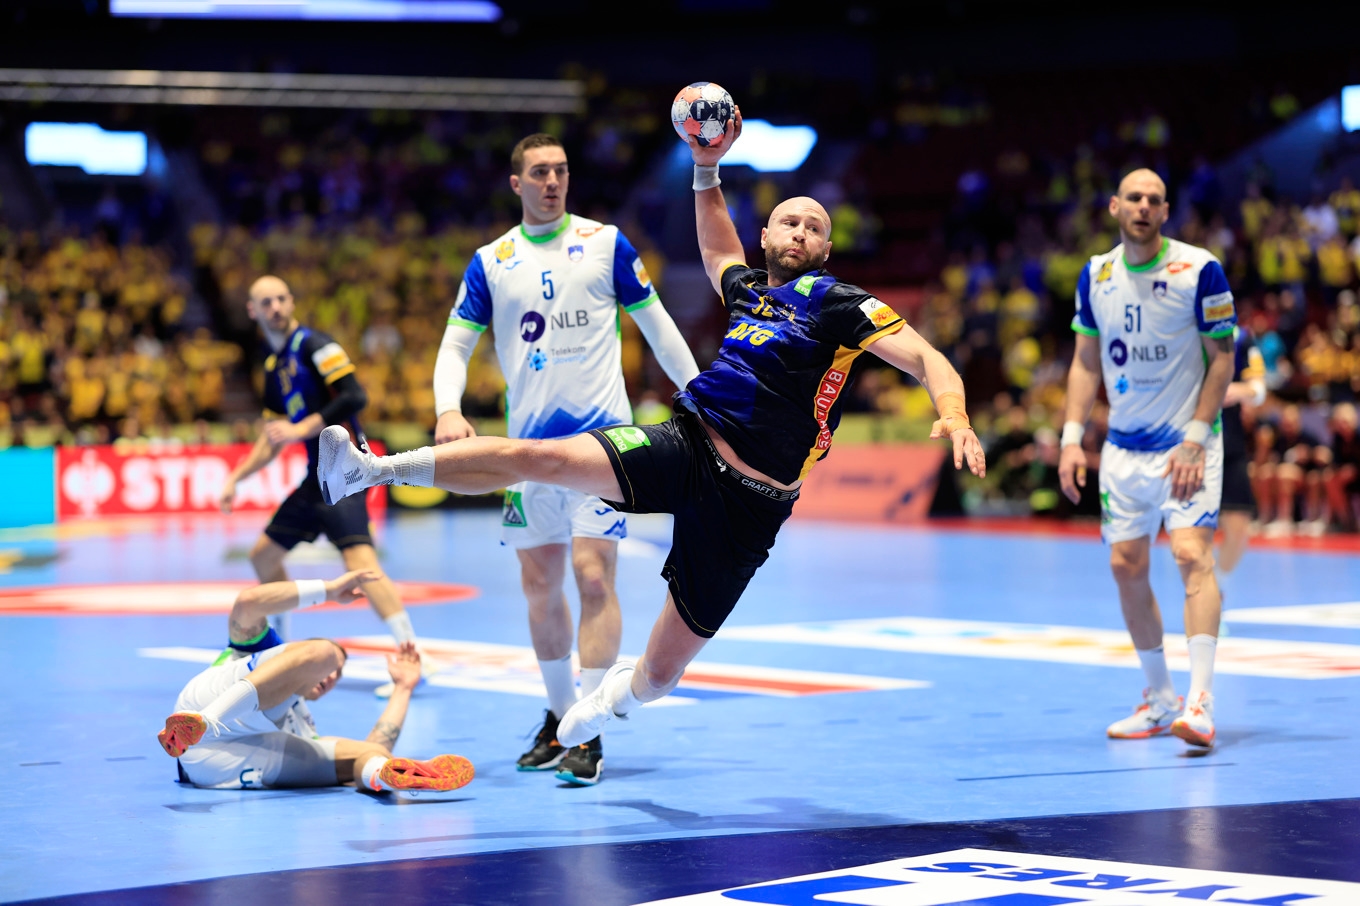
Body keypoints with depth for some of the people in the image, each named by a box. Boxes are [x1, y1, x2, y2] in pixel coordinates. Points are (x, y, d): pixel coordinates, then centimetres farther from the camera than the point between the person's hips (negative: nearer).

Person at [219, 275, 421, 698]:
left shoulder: (313, 344, -7)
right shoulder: (274, 365, 18)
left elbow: (354, 396, -20)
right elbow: (273, 439, 26)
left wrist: (302, 428, -21)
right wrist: (236, 477, 22)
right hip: (318, 473, 9)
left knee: (360, 560, -24)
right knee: (263, 555, 16)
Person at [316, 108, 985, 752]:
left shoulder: (835, 302, -3)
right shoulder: (747, 287, 15)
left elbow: (928, 359, -11)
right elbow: (715, 247, 39)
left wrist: (955, 418, -30)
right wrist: (707, 168, 27)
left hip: (747, 502, -4)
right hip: (686, 447, 4)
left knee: (661, 672, 3)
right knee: (541, 458, -20)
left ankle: (622, 694, 42)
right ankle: (370, 471, -16)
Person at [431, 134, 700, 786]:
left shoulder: (605, 243, 2)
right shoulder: (490, 262, 7)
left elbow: (656, 324, 8)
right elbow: (455, 344, 6)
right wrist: (448, 410, -11)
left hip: (600, 433, -3)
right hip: (528, 440, 3)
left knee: (594, 576, -12)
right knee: (539, 585, 9)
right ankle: (559, 713, 26)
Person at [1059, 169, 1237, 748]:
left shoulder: (1199, 270, -11)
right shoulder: (1096, 275, 3)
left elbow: (1222, 358, -9)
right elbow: (1086, 361, 11)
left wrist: (1195, 441, -16)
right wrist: (1072, 439, 1)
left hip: (1187, 442, -5)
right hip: (1124, 445, 5)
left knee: (1192, 554, -18)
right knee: (1127, 567, 6)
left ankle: (1200, 704, -23)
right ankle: (1160, 701, 19)